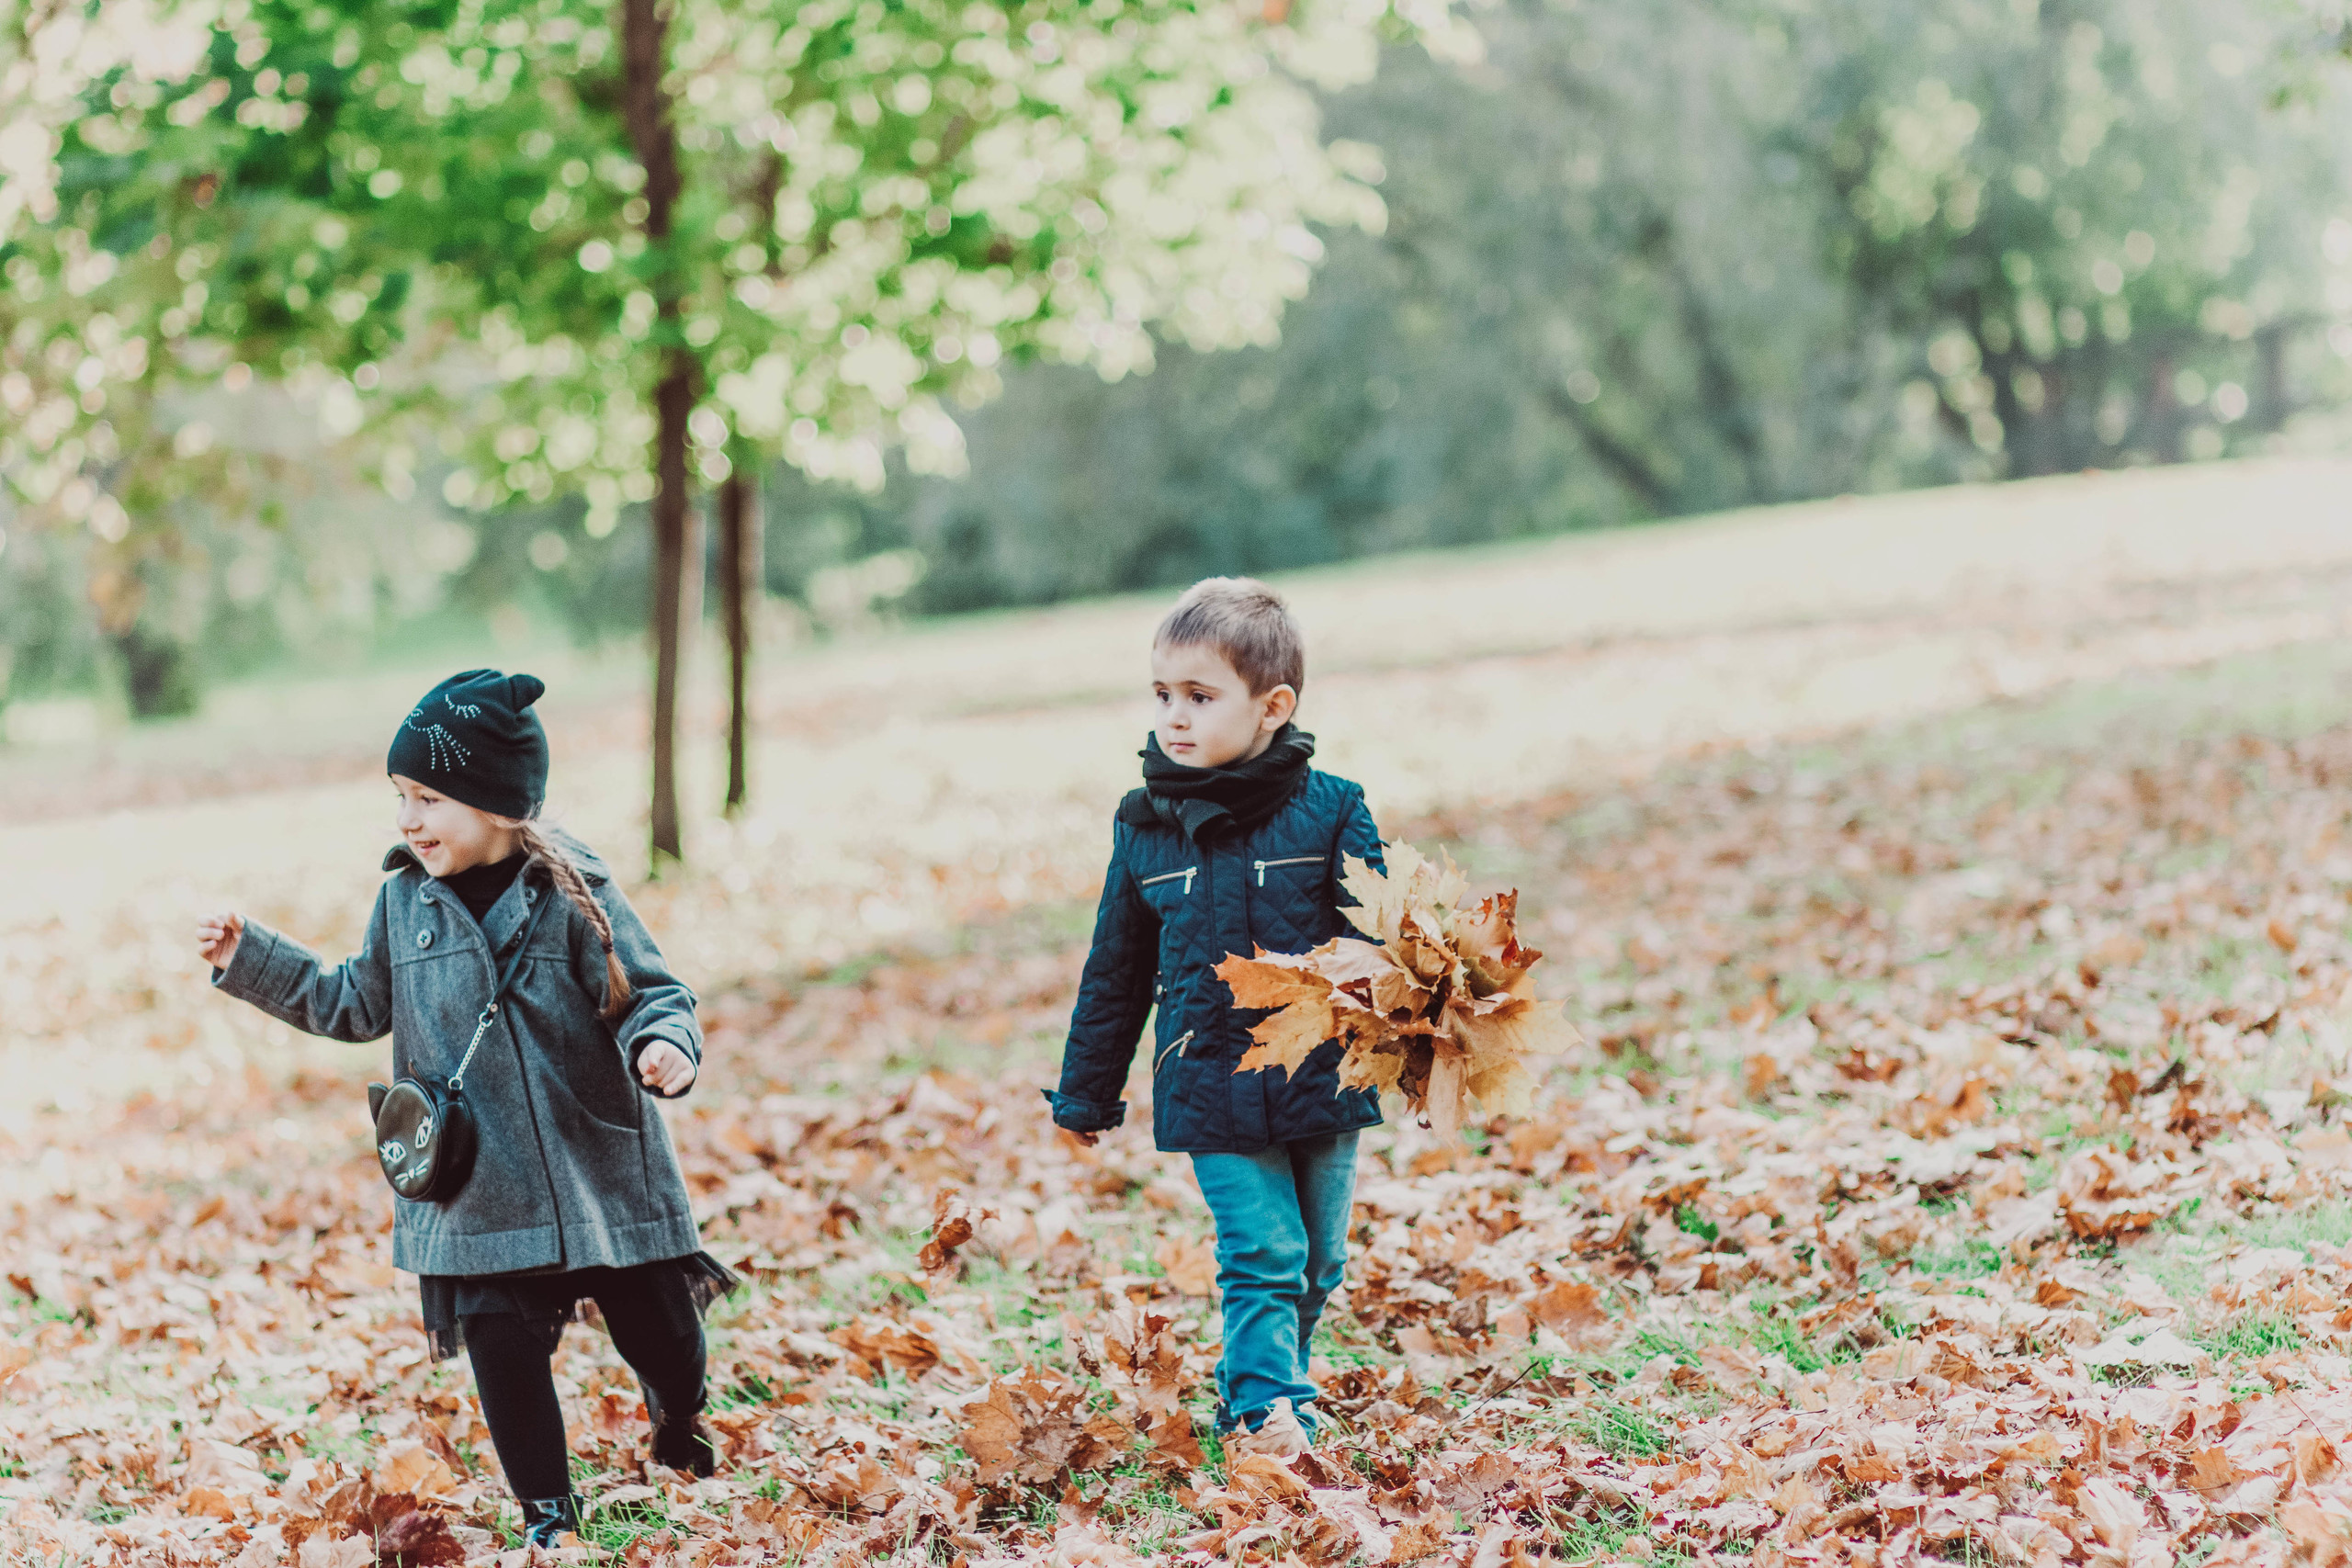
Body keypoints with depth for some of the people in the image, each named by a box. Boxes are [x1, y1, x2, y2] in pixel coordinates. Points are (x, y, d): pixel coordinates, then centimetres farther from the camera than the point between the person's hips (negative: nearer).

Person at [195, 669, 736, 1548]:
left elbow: (650, 994, -7)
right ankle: (546, 1511, 17)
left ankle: (679, 1424, 44)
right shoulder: (405, 900, 2)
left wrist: (663, 1044, -29)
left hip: (602, 1170, -2)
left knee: (661, 1331, 10)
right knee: (503, 1347, -2)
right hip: (477, 1192, 2)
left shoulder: (571, 892, -10)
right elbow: (358, 1004, 18)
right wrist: (250, 961, 14)